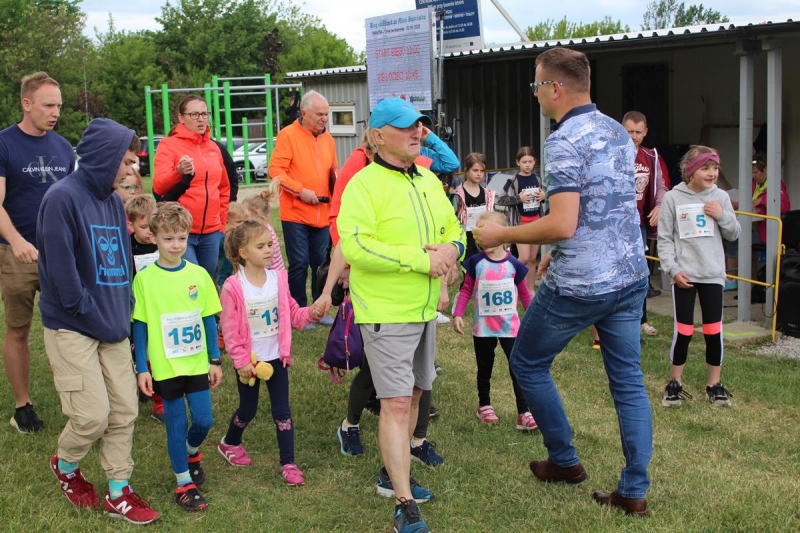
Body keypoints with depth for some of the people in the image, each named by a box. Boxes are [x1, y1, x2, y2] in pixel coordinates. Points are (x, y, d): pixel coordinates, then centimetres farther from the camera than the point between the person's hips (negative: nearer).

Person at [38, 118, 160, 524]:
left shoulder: (112, 201, 8)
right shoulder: (62, 198, -15)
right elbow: (61, 271, -19)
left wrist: (124, 313, 5)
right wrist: (95, 318, -15)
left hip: (113, 326, 7)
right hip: (72, 327, -7)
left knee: (124, 410, 6)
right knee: (93, 415, -6)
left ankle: (118, 492, 19)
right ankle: (65, 466, 25)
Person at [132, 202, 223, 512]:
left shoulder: (198, 274, -2)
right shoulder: (144, 279, -9)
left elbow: (209, 319, 4)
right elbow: (139, 326, -4)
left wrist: (215, 360, 5)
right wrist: (142, 368, -5)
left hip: (197, 363, 2)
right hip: (164, 367, -2)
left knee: (204, 420, 7)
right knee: (176, 424, 6)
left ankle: (192, 452, 40)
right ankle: (184, 484, 22)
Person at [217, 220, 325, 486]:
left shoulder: (278, 278, -2)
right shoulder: (233, 286, -15)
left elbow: (292, 313, 6)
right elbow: (229, 328, -12)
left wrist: (311, 313, -13)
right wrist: (241, 360, -13)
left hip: (276, 357, 3)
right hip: (250, 360, -3)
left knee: (282, 410, 4)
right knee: (248, 409, 15)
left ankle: (288, 463, 11)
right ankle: (230, 443, 43)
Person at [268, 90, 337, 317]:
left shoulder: (327, 137, 11)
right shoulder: (288, 135, -7)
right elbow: (275, 170, -12)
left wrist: (336, 177, -2)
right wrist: (300, 190, -18)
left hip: (322, 213, 6)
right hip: (295, 213, -5)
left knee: (321, 262, 11)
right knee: (299, 263, -2)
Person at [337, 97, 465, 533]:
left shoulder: (428, 181, 10)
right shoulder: (364, 185, -14)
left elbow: (454, 230, 18)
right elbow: (355, 247, -25)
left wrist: (451, 248, -7)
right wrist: (421, 258, -25)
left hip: (424, 310, 8)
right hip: (385, 313, -8)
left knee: (413, 395, 18)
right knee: (396, 404, -8)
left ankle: (392, 474, 37)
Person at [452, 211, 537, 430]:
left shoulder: (513, 264, -5)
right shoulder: (476, 263, -6)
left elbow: (524, 292, 6)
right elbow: (466, 290, 0)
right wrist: (458, 314, -9)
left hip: (510, 326, -1)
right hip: (482, 327, 1)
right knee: (485, 369, 15)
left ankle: (524, 412, 0)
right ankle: (484, 406, 32)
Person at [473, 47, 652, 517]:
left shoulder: (565, 142, -17)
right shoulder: (618, 132, 10)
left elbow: (562, 226, -25)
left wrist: (502, 235, -12)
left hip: (579, 285, -8)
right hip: (631, 276, 8)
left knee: (528, 363, 14)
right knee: (629, 380, 12)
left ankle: (565, 461, 25)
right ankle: (635, 491, 17)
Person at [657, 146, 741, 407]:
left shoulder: (720, 197, 4)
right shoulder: (673, 198, -4)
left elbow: (734, 234, 11)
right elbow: (664, 238, -2)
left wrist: (723, 215, -7)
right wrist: (673, 269, -11)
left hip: (713, 274, 2)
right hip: (683, 275, -2)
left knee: (714, 330, 6)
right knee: (683, 331, 1)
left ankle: (715, 385, 20)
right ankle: (675, 383, 17)